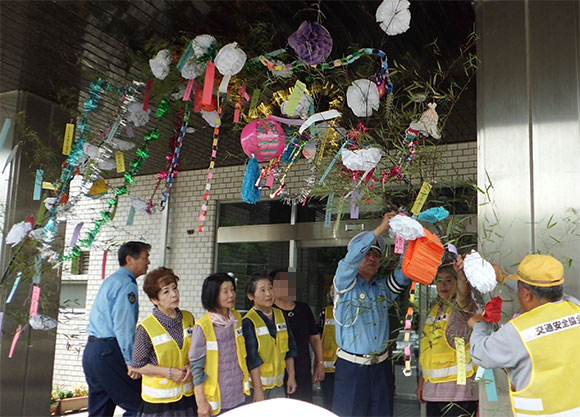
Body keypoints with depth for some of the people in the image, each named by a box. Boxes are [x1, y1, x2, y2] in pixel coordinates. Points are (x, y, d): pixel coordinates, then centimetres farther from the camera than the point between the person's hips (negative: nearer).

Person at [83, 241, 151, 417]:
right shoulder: (127, 285, -12)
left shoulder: (111, 280, 19)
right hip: (109, 351, -10)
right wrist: (132, 361, -17)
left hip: (91, 350, 10)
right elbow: (123, 326, -18)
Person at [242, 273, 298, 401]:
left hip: (278, 384, 6)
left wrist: (291, 376, 11)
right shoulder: (248, 322, -14)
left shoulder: (280, 315, 5)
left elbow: (289, 348, 12)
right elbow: (252, 358, -15)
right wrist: (258, 389, -14)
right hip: (257, 384, -6)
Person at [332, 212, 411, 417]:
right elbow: (351, 258, -17)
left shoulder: (383, 287, 13)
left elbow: (405, 271, -1)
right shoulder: (345, 284, 0)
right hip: (351, 369, -4)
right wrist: (380, 229, -24)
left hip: (380, 368, 4)